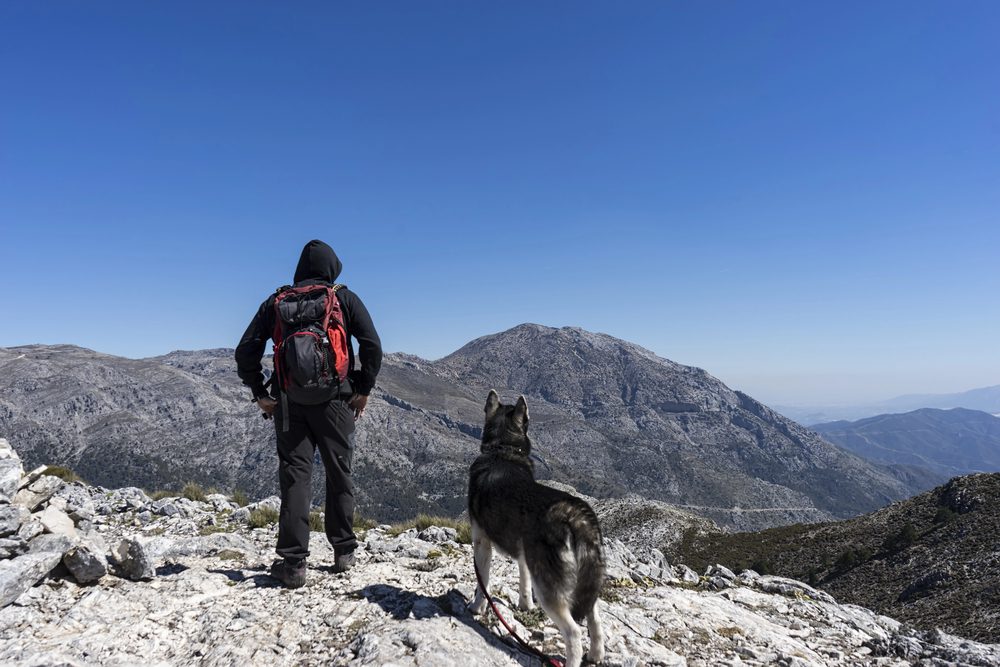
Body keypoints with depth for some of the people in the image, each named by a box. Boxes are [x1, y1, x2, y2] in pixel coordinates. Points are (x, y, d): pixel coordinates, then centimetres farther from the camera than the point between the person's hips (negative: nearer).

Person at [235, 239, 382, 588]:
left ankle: (293, 562, 2)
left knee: (294, 477, 4)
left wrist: (260, 393, 9)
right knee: (339, 474, 11)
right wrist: (364, 390, -1)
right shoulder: (345, 298, 4)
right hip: (334, 399, -1)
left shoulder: (276, 302, 10)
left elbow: (246, 351, 5)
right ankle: (344, 552, 21)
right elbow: (372, 345, -7)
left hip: (288, 401, 1)